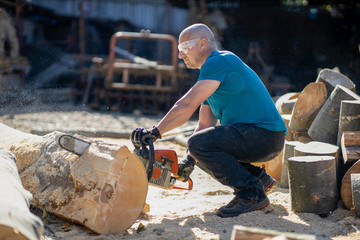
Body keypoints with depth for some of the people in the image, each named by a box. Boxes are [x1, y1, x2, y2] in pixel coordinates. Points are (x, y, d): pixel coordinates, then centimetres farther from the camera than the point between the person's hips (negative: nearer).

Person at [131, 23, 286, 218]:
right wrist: (189, 161, 6)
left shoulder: (219, 61, -12)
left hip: (265, 134, -10)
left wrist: (155, 132, -18)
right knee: (199, 153, 18)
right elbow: (205, 124, 17)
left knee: (199, 143, -22)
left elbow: (187, 105, -21)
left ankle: (252, 194, -14)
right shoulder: (211, 74, 20)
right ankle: (259, 179, 13)